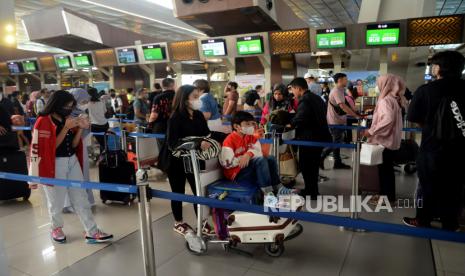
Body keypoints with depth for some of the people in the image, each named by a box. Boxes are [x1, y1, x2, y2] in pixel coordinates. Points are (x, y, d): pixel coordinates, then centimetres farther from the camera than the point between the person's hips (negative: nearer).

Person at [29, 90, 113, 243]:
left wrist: (80, 128, -8)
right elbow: (52, 146, -15)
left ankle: (92, 232, 9)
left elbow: (73, 144, 6)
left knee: (81, 198, 5)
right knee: (56, 201, 10)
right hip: (54, 164, -6)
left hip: (73, 162, 6)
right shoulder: (43, 122, -11)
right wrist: (66, 128, -21)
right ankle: (56, 228, 36)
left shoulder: (68, 120, 8)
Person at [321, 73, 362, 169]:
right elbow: (343, 106, -27)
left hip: (338, 121, 10)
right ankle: (320, 158, 5)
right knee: (336, 143, -3)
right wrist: (356, 116, -25)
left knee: (337, 142, 13)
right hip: (335, 122, -10)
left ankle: (338, 163, 20)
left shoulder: (340, 90, 13)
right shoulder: (336, 91, -19)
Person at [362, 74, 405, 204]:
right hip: (392, 141, 9)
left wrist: (371, 131, -24)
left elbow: (388, 119, -30)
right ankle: (389, 195, 28)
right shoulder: (395, 99, 10)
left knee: (383, 170, 2)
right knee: (388, 169, 17)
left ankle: (385, 197, 12)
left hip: (385, 141, -9)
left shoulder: (385, 100, -18)